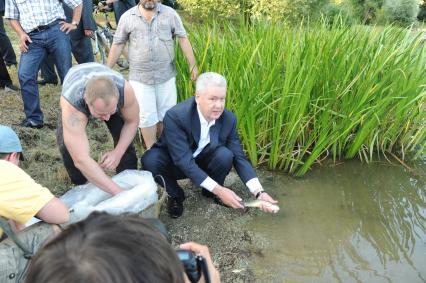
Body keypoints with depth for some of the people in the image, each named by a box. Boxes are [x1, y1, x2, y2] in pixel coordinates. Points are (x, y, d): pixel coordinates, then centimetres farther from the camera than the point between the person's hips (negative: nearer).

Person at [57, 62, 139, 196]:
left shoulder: (124, 89, -41)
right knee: (66, 144, -19)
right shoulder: (72, 104, -47)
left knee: (125, 141, -15)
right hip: (78, 103, -1)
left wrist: (118, 153, -34)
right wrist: (117, 192, -54)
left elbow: (132, 122, -20)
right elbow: (81, 160, -51)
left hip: (111, 101, 1)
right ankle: (80, 186, 7)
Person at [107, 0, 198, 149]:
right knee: (146, 116, 2)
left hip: (166, 75, 1)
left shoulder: (170, 14, 0)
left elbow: (183, 39, 1)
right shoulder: (127, 17, 1)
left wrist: (193, 65, -2)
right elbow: (118, 44, 6)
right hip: (140, 77, 0)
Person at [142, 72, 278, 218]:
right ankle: (175, 195, -3)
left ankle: (211, 193, 1)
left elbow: (239, 157, -15)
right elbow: (184, 161, -34)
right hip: (177, 163, -2)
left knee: (225, 155, -29)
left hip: (204, 162, 2)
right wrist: (219, 190, -38)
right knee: (150, 159, -33)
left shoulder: (228, 119, -18)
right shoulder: (175, 116, -32)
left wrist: (259, 192, -28)